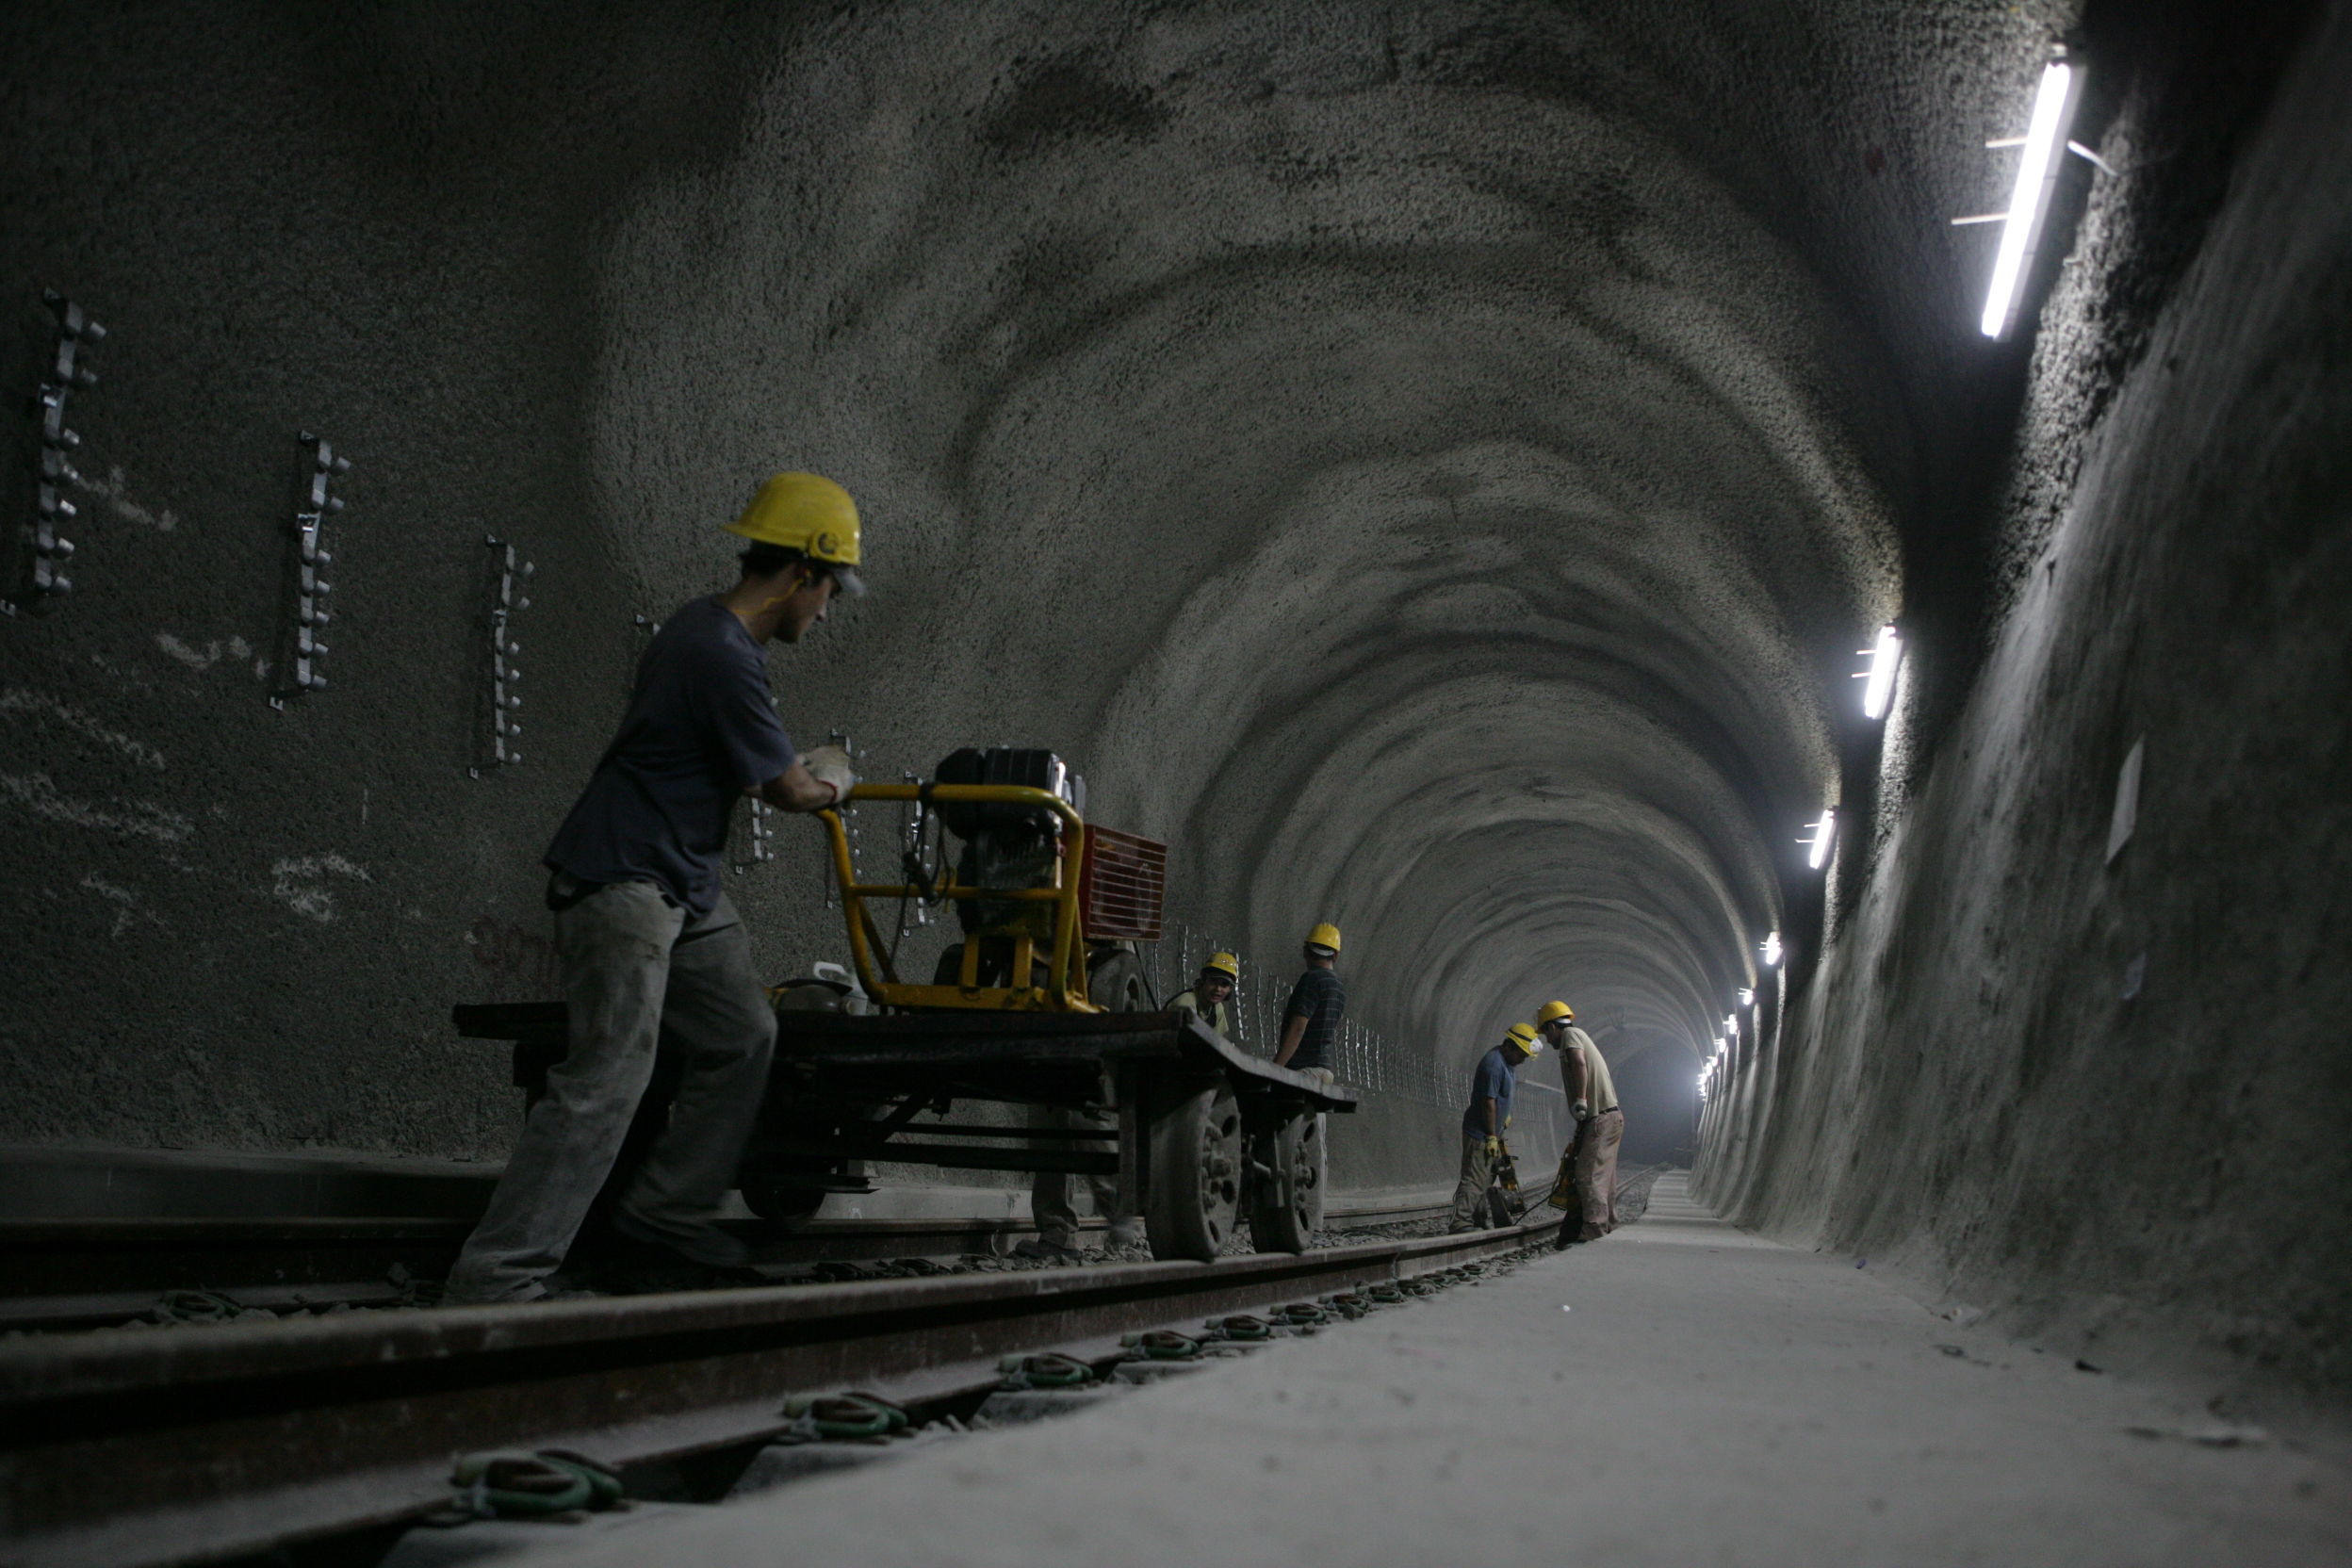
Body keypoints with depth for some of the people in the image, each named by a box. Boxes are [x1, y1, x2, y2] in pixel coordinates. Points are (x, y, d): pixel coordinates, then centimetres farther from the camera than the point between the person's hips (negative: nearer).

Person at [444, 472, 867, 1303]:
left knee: (742, 1039, 11)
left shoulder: (706, 630, 12)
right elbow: (787, 790, -11)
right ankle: (496, 1280, -14)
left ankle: (661, 1228, 16)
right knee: (608, 1078, -15)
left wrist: (797, 768, 27)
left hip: (682, 885, 11)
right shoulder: (722, 657, -21)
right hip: (622, 883, -11)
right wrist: (832, 778, 11)